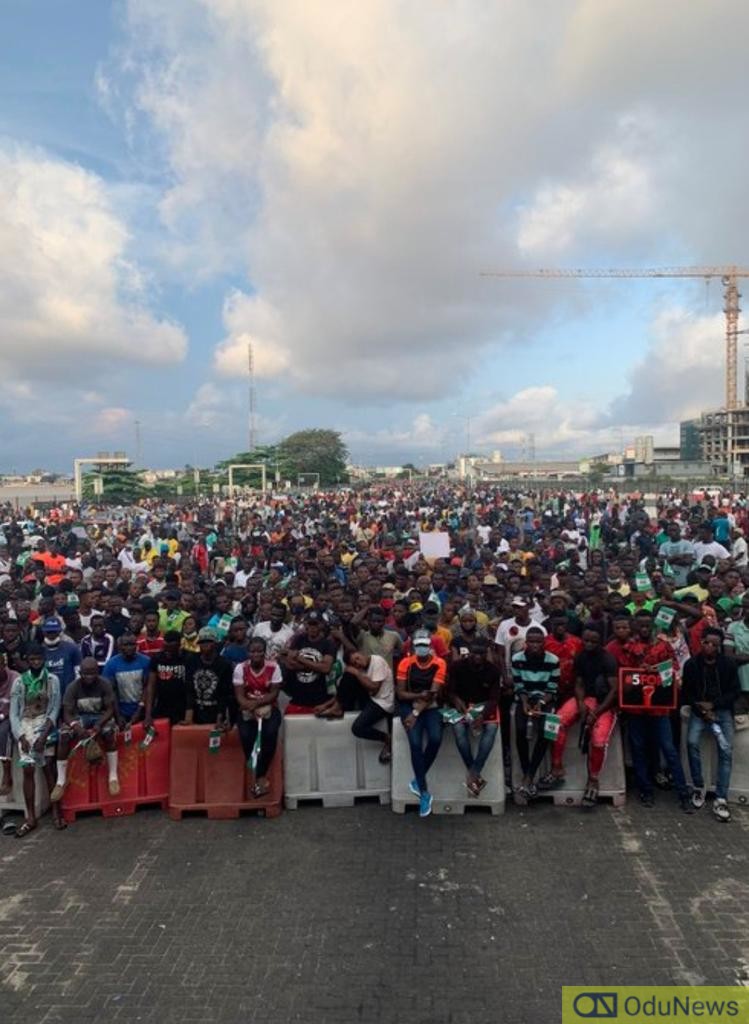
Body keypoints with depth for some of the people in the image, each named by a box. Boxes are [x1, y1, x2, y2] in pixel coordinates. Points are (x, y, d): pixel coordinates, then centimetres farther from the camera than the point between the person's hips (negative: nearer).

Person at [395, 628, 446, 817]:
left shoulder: (439, 664, -7)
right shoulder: (405, 663, -5)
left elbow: (434, 694, -12)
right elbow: (400, 693, -4)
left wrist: (417, 713, -20)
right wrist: (419, 695, -21)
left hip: (431, 707, 0)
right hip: (409, 705, 0)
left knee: (435, 738, -25)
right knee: (416, 743, -23)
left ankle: (417, 780, -1)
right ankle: (424, 791, -9)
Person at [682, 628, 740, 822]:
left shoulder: (729, 664, -2)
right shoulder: (691, 664, -2)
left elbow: (735, 691, -1)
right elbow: (686, 693, 3)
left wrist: (713, 705, -12)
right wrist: (701, 708, -13)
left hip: (722, 710, 0)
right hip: (699, 709, 0)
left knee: (726, 749, -16)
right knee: (692, 742, -23)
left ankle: (720, 799, -13)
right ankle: (698, 787, -4)